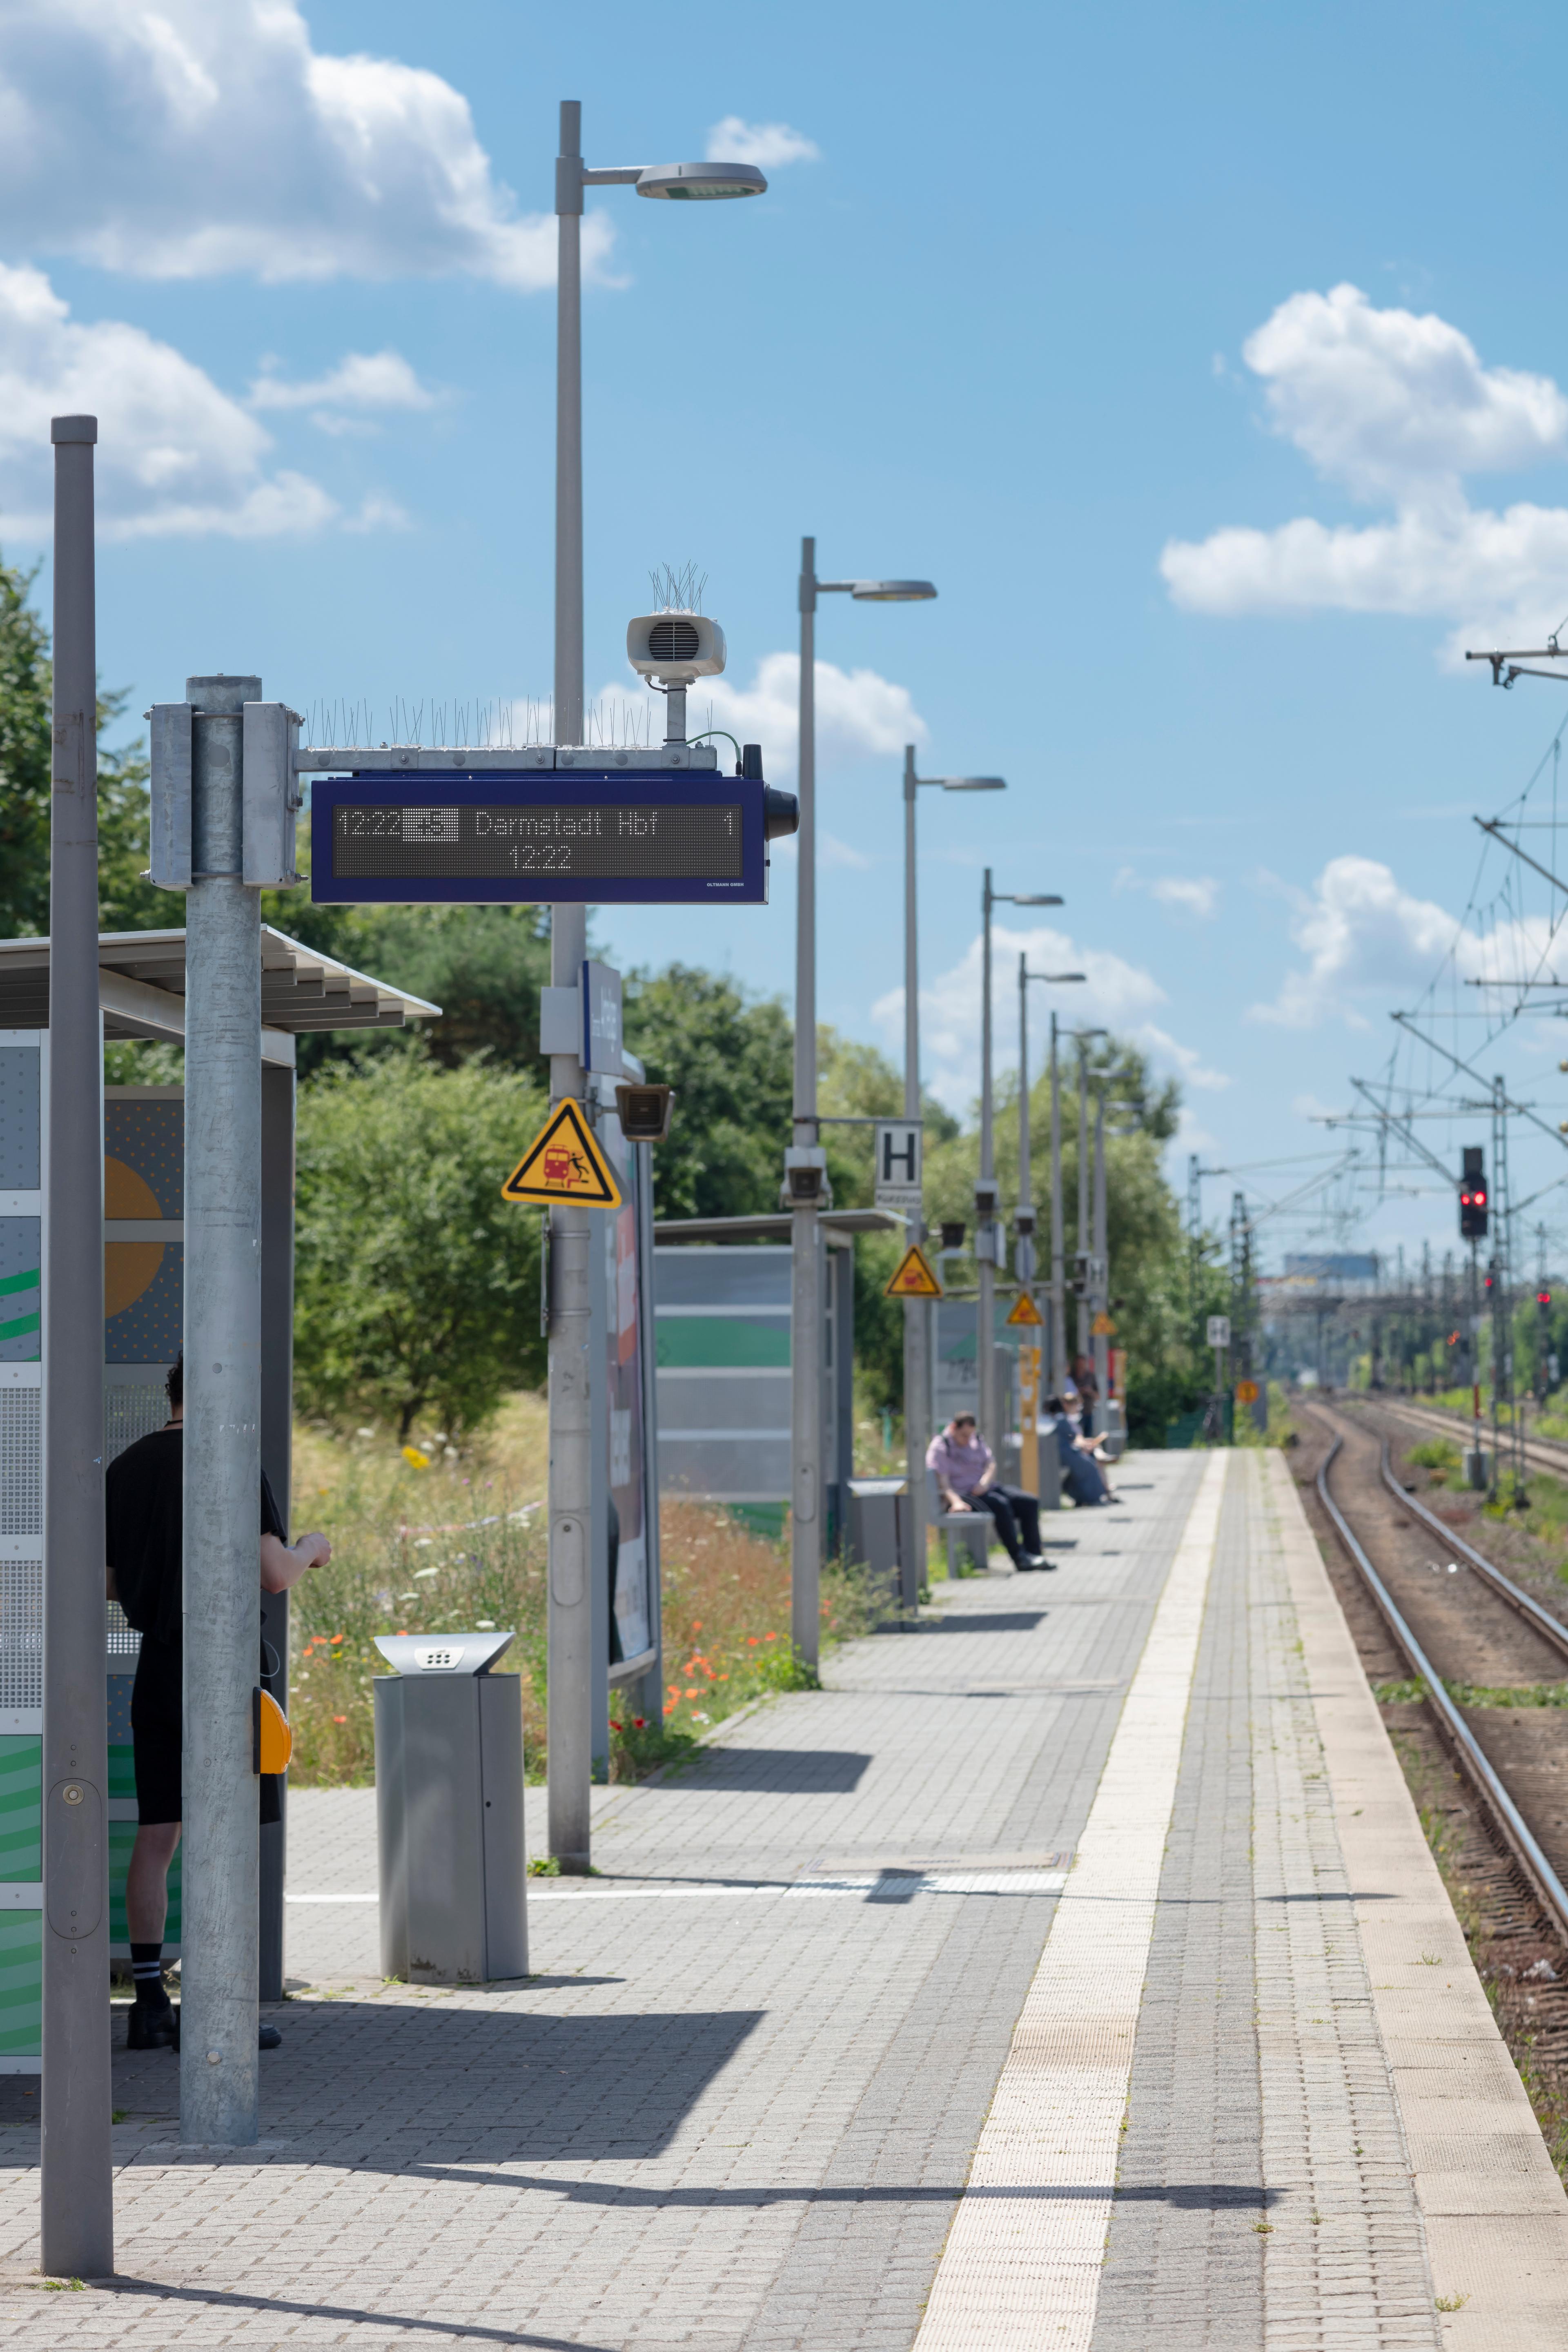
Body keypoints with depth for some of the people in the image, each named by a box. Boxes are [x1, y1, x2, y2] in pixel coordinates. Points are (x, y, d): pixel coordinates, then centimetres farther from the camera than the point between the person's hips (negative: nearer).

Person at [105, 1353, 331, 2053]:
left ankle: (150, 2002, 9)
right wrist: (310, 1549, 5)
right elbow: (274, 1573, -15)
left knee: (156, 1837, 9)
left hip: (156, 1671, 6)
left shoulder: (124, 1470, 9)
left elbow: (109, 1583, 15)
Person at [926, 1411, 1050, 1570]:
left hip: (983, 1490, 8)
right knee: (1000, 1505, -34)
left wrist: (984, 1483, -12)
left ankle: (1033, 1553, -12)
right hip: (961, 1495, -8)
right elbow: (941, 1481, -16)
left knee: (1030, 1502, -9)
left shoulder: (977, 1440, 16)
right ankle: (1019, 1557, -32)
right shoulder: (940, 1447, -6)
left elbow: (991, 1465, 11)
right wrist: (956, 1501, -33)